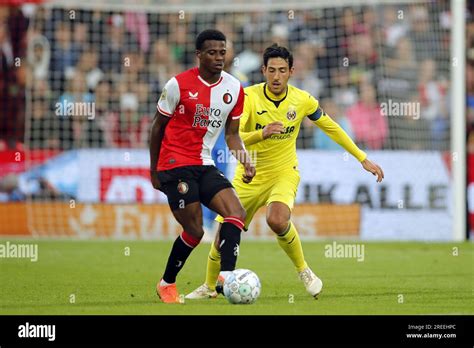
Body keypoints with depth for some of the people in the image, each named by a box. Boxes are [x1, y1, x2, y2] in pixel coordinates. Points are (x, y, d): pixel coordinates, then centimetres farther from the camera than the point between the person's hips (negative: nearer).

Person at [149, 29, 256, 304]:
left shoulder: (234, 88, 5)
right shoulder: (179, 84, -8)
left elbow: (232, 134, 13)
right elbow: (158, 126, 3)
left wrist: (245, 159, -7)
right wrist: (154, 171, 6)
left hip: (205, 165, 6)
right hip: (175, 164, -5)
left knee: (237, 213, -15)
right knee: (195, 231, -8)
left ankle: (226, 276, -24)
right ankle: (167, 284, 12)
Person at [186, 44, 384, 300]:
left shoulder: (302, 100, -10)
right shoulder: (249, 97, -17)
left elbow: (331, 128, 5)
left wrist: (363, 159, 6)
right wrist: (261, 134, -48)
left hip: (284, 173, -1)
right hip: (249, 176, 1)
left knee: (277, 220, -33)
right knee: (223, 237, 1)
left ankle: (303, 271, -9)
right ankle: (209, 286, 30)